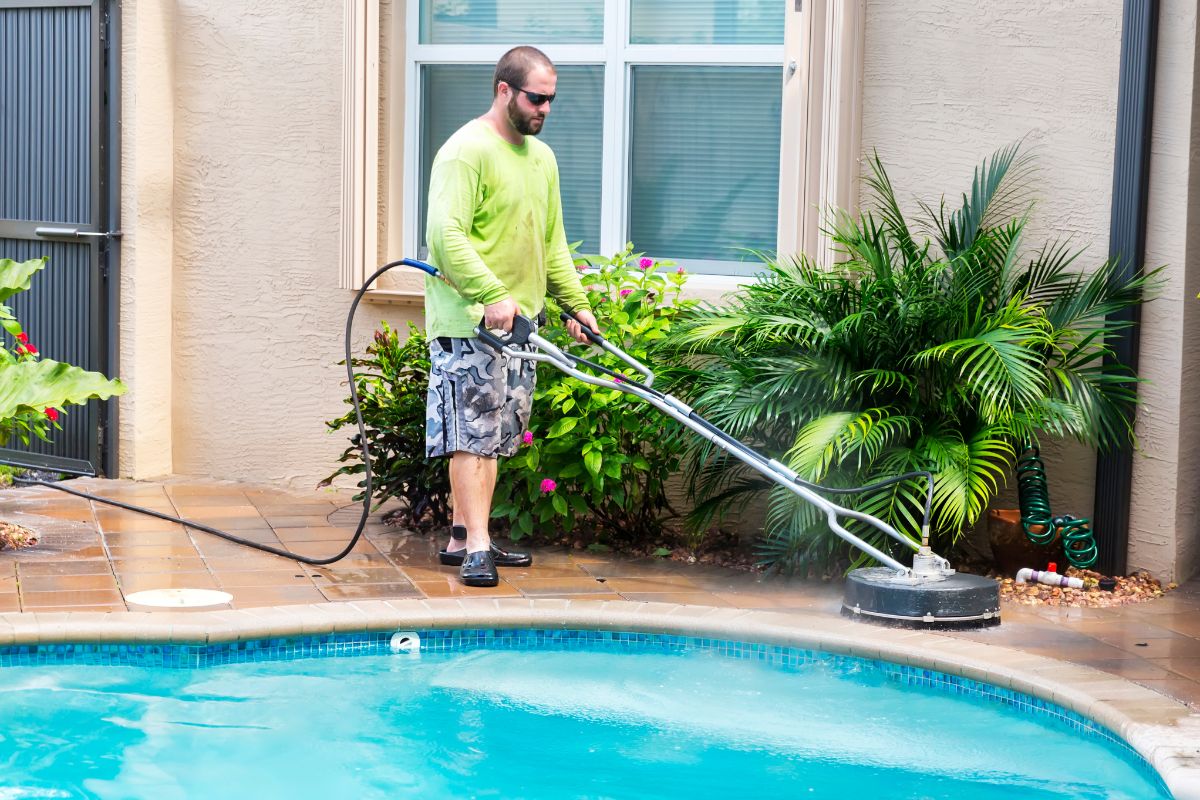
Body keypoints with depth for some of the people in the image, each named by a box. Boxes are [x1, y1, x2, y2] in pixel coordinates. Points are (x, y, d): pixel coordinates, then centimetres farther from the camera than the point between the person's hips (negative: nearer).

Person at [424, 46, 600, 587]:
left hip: (520, 320, 9)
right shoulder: (467, 151, -12)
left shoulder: (541, 157, 17)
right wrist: (492, 296, -28)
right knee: (473, 436, -8)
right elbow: (446, 236, -21)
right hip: (469, 322, -9)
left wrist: (577, 304, 18)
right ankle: (476, 547, -8)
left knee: (494, 437, 11)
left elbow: (552, 242, 26)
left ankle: (462, 539, 18)